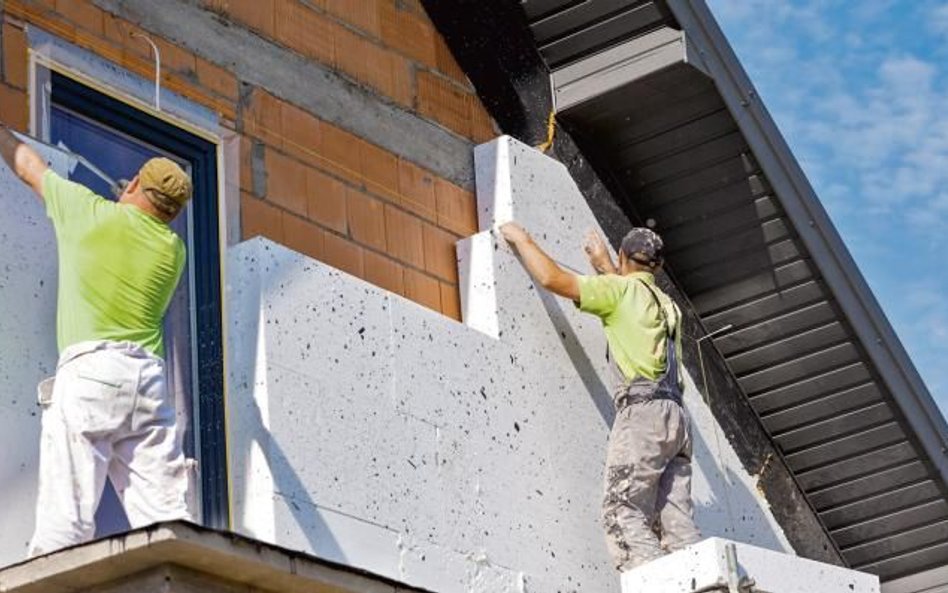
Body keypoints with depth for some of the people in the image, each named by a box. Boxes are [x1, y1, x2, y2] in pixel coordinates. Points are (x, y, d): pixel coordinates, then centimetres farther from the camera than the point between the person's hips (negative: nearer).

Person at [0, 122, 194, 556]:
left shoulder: (89, 211, 9)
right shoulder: (173, 249, 17)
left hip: (89, 369, -4)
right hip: (149, 377, 4)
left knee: (65, 521, -12)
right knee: (166, 520, -3)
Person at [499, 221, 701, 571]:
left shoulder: (622, 289, 4)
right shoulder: (666, 304, 27)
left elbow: (553, 279, 0)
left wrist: (522, 240, 15)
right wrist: (603, 265, 60)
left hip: (642, 410, -8)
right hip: (675, 415, 8)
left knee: (624, 515, -14)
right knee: (676, 523, 0)